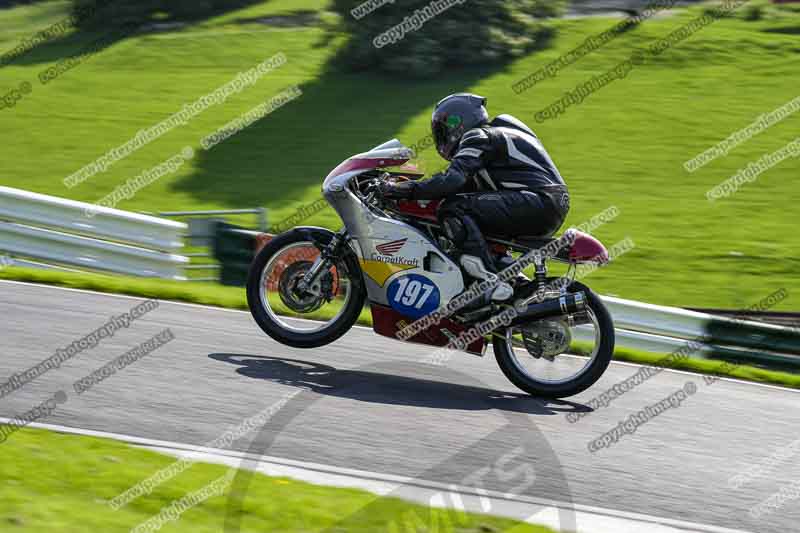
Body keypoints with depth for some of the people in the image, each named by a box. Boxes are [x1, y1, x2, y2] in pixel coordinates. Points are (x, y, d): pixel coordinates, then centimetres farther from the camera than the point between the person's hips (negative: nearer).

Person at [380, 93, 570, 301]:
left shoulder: (478, 138, -2)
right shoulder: (496, 134, 28)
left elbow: (452, 181, -18)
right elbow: (468, 184, 31)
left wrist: (406, 189, -13)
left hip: (539, 201, -10)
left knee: (454, 208, -17)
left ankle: (491, 280, -32)